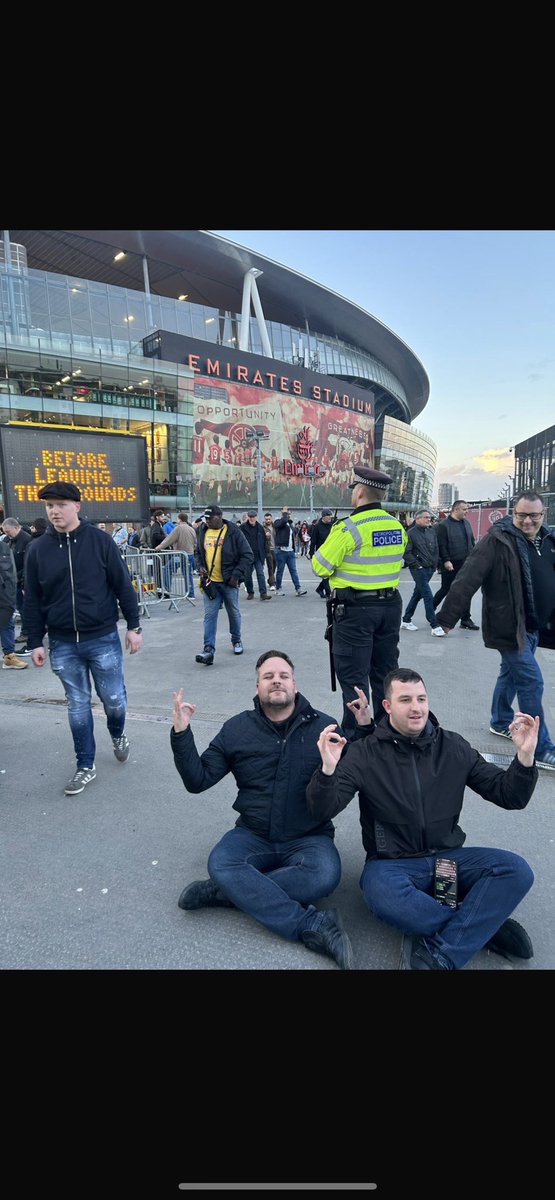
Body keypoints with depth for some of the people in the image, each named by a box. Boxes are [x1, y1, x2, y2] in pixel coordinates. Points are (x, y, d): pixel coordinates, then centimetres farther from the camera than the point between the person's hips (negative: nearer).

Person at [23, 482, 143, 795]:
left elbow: (123, 586, -3)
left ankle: (118, 735, 41)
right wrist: (36, 642, 4)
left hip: (103, 639, -2)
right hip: (62, 644, 2)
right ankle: (86, 766, 25)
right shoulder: (38, 549, 0)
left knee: (114, 699, 8)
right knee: (78, 706, 11)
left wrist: (134, 626, -4)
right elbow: (33, 600, 5)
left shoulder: (100, 540, -6)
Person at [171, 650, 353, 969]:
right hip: (254, 836, 2)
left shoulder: (323, 725, -2)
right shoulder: (237, 729, 2)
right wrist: (182, 733, -10)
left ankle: (231, 893, -18)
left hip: (308, 839, -1)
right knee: (220, 863, -29)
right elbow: (198, 780, 3)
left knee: (326, 874, -32)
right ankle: (315, 926, -25)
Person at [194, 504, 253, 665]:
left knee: (234, 613, 12)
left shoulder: (233, 532, -8)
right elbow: (198, 553, 23)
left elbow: (247, 555, -8)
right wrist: (200, 567, 4)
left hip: (229, 581, -3)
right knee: (210, 615, -5)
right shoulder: (202, 532, 7)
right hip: (210, 582, 3)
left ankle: (236, 640, 34)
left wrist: (237, 575, -15)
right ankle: (209, 650, -8)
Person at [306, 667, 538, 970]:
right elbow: (322, 811, -13)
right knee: (382, 894, -36)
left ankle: (441, 955, -24)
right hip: (391, 863, -3)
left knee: (516, 869, -21)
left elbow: (509, 796, 4)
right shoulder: (365, 753, -7)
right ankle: (485, 926, -15)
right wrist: (328, 769, -34)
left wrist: (525, 756, -15)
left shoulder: (454, 747, 2)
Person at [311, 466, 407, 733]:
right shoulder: (397, 526, 4)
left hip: (355, 609, -7)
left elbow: (320, 567, -12)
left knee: (353, 674, 3)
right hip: (390, 605, 7)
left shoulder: (348, 528, -16)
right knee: (385, 670, 18)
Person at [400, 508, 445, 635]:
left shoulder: (431, 532, 11)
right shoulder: (411, 533, -9)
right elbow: (406, 553, -12)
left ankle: (406, 620, 26)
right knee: (428, 596, -10)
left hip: (430, 569, 7)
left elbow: (436, 549, 17)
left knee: (417, 594, 14)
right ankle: (435, 625, -6)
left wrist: (434, 564, 9)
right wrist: (416, 565, -13)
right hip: (418, 570, -7)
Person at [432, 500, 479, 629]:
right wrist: (446, 560, -19)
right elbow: (441, 545, -14)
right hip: (451, 565, -6)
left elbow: (472, 542, 18)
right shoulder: (444, 525, -10)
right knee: (445, 589, 5)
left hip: (466, 564, 6)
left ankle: (465, 619, 11)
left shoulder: (466, 523, 12)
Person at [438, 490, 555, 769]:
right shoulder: (498, 540, -16)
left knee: (511, 673, 22)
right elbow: (467, 579, -21)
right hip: (510, 627, -7)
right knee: (531, 683, -5)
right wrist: (448, 617, -25)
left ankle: (500, 723, 42)